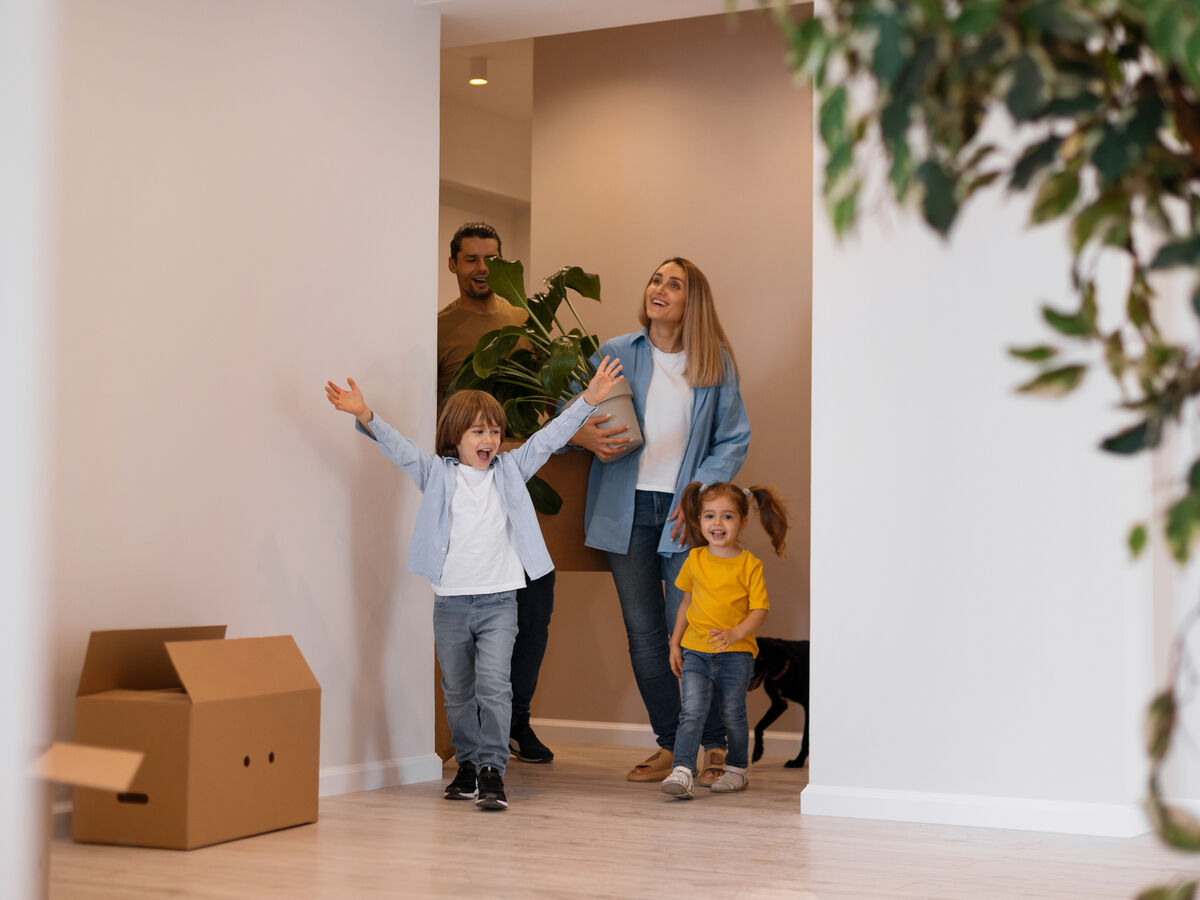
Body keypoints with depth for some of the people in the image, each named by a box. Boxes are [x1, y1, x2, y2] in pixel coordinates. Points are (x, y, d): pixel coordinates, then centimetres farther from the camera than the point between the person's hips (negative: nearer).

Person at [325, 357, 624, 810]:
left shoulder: (510, 470, 8)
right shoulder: (437, 474, 4)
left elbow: (549, 437, 4)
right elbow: (398, 447, -8)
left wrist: (589, 399, -4)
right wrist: (365, 417, -25)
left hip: (499, 601, -1)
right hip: (450, 602, 1)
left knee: (493, 685, -13)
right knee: (458, 691, 12)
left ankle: (492, 772, -10)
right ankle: (468, 766, 27)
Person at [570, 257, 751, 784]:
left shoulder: (716, 363, 3)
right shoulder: (614, 354, 5)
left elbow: (734, 440, 5)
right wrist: (586, 437, -14)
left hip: (687, 512, -2)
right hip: (627, 508, 2)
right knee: (643, 633, 6)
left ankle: (716, 746, 8)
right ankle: (669, 744, 18)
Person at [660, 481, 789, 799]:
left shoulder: (749, 564, -5)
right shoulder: (695, 560, 6)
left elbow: (760, 609, -7)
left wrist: (736, 633, -23)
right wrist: (675, 643, 15)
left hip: (735, 654, -2)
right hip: (695, 651, 2)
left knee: (732, 715, 8)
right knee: (692, 712, -12)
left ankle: (737, 770, 27)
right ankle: (682, 773, -18)